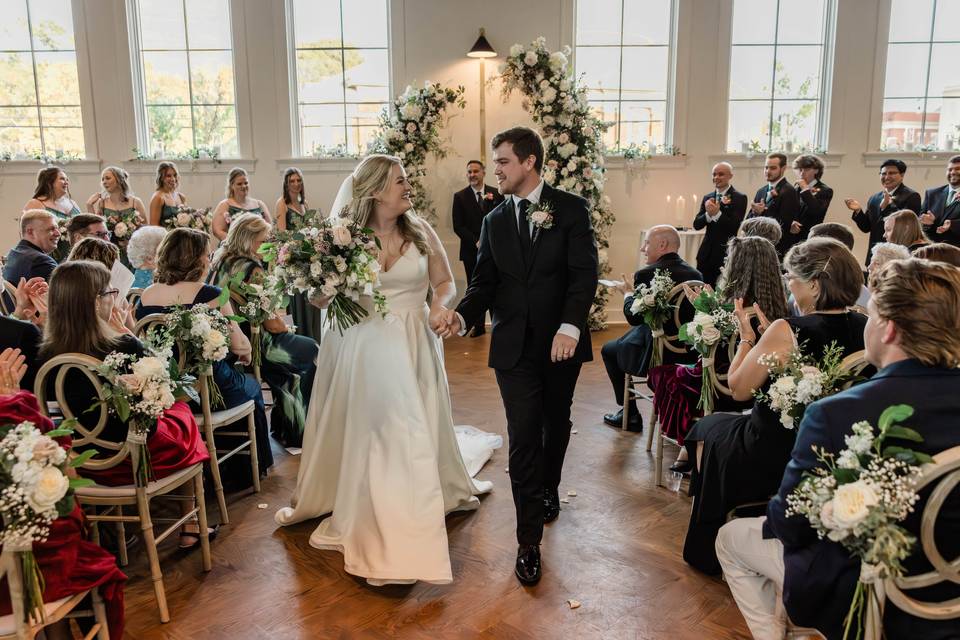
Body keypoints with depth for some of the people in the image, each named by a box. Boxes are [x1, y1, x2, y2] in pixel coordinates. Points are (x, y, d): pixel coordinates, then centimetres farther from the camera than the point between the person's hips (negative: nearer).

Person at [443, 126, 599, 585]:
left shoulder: (571, 209, -2)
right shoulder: (494, 221, 9)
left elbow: (584, 273, -11)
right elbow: (485, 282, 4)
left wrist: (570, 326, -24)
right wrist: (463, 314, -16)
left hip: (562, 341, -1)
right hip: (514, 346, 1)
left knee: (556, 424, 18)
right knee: (523, 437, -3)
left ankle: (549, 489, 47)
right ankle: (528, 541, 5)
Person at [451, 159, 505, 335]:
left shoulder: (496, 194, 4)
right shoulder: (460, 196, 2)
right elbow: (458, 226, -3)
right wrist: (476, 241, -12)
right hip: (471, 250, 0)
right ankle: (478, 326, 14)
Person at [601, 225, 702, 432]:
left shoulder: (646, 275, -18)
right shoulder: (696, 274, 1)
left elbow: (633, 317, -13)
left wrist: (628, 294, 7)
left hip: (655, 354, -6)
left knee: (608, 349, 19)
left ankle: (630, 415, 21)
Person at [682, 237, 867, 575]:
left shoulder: (787, 330, -25)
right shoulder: (862, 328, -6)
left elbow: (739, 388, -15)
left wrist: (747, 337, -3)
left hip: (772, 462, -6)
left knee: (707, 429, 24)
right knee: (725, 426, 30)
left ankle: (707, 552, 38)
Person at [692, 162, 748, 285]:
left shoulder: (740, 198, -4)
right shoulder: (707, 198, 12)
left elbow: (734, 226, -13)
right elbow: (696, 225, 4)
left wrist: (717, 213, -25)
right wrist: (708, 214, -15)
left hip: (725, 253, -5)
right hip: (706, 253, 5)